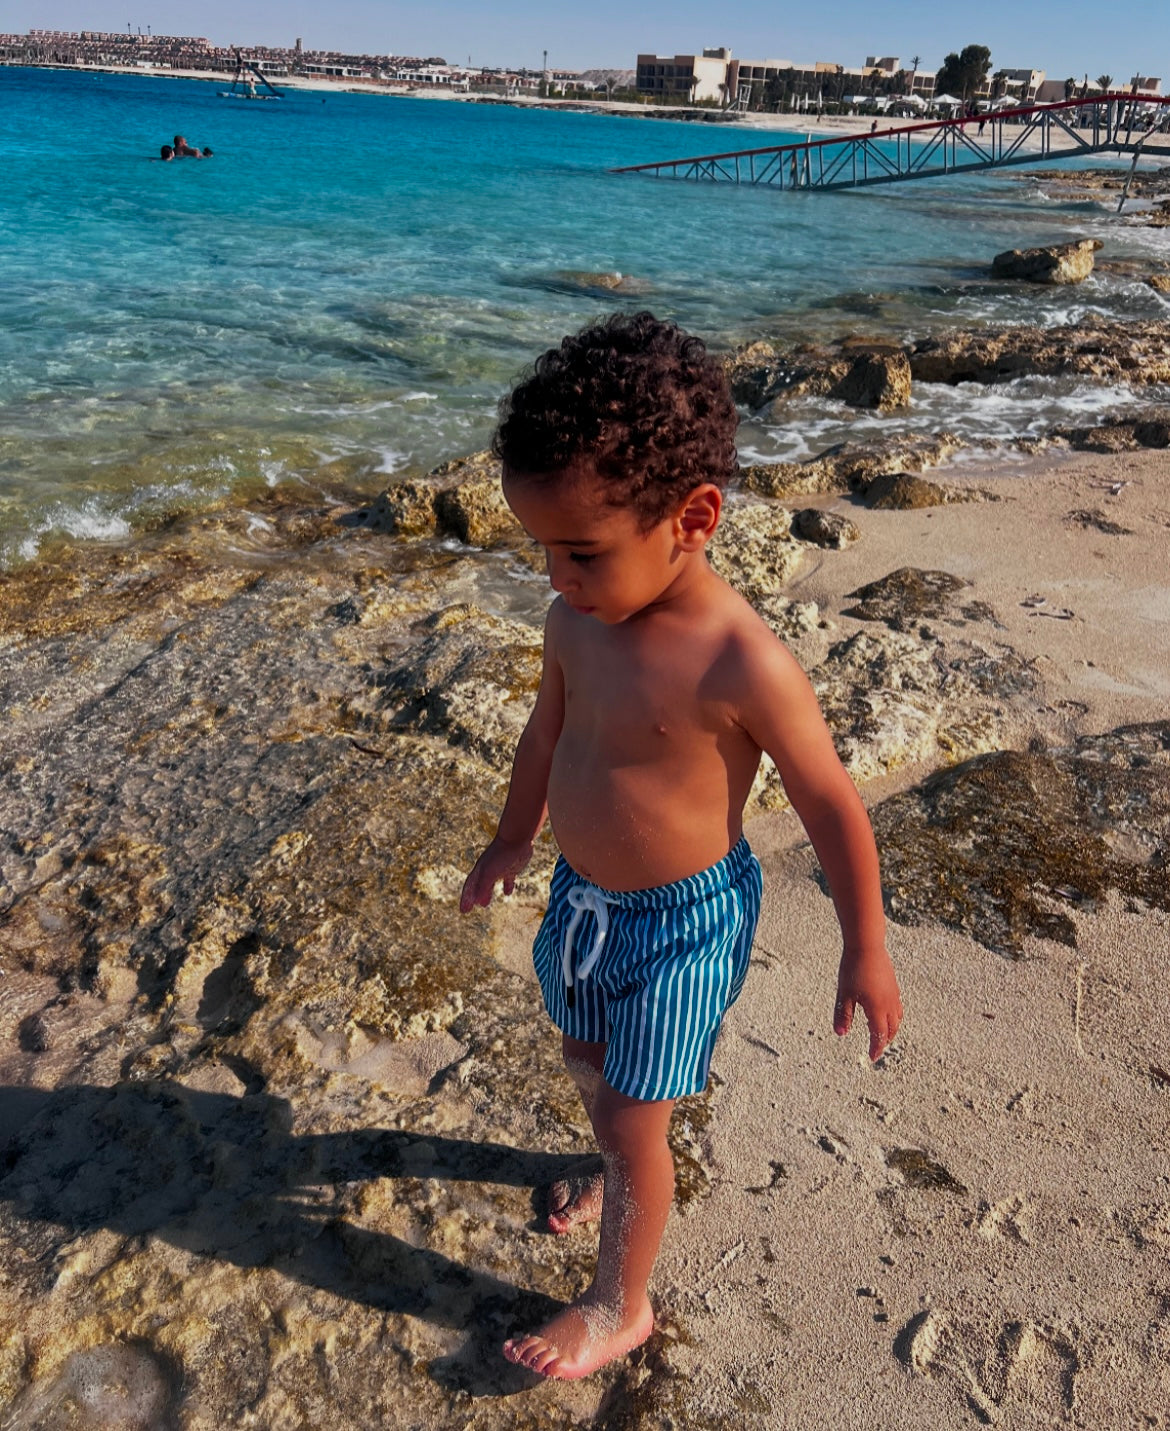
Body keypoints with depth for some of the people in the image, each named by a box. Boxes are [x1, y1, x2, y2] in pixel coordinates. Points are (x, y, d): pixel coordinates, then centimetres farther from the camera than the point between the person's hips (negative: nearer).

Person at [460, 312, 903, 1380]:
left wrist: (866, 951, -8)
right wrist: (514, 843, 23)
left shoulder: (744, 666, -30)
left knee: (632, 1121, 8)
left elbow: (832, 805, -18)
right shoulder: (578, 621, -9)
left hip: (682, 924, -7)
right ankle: (624, 1171, 61)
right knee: (585, 1055, 28)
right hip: (584, 898, 7)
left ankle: (619, 1307, 36)